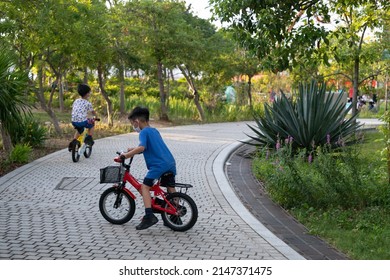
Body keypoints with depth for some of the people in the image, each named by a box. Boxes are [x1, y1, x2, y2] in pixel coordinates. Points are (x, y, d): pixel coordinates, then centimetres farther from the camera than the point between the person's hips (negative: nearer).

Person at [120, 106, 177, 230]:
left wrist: (126, 155, -16)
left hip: (159, 165, -9)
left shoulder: (144, 132, -5)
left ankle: (149, 215, -15)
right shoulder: (154, 130, 23)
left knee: (145, 186, -5)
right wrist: (133, 150, 29)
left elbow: (142, 147, -22)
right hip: (171, 163, 9)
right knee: (171, 190, 19)